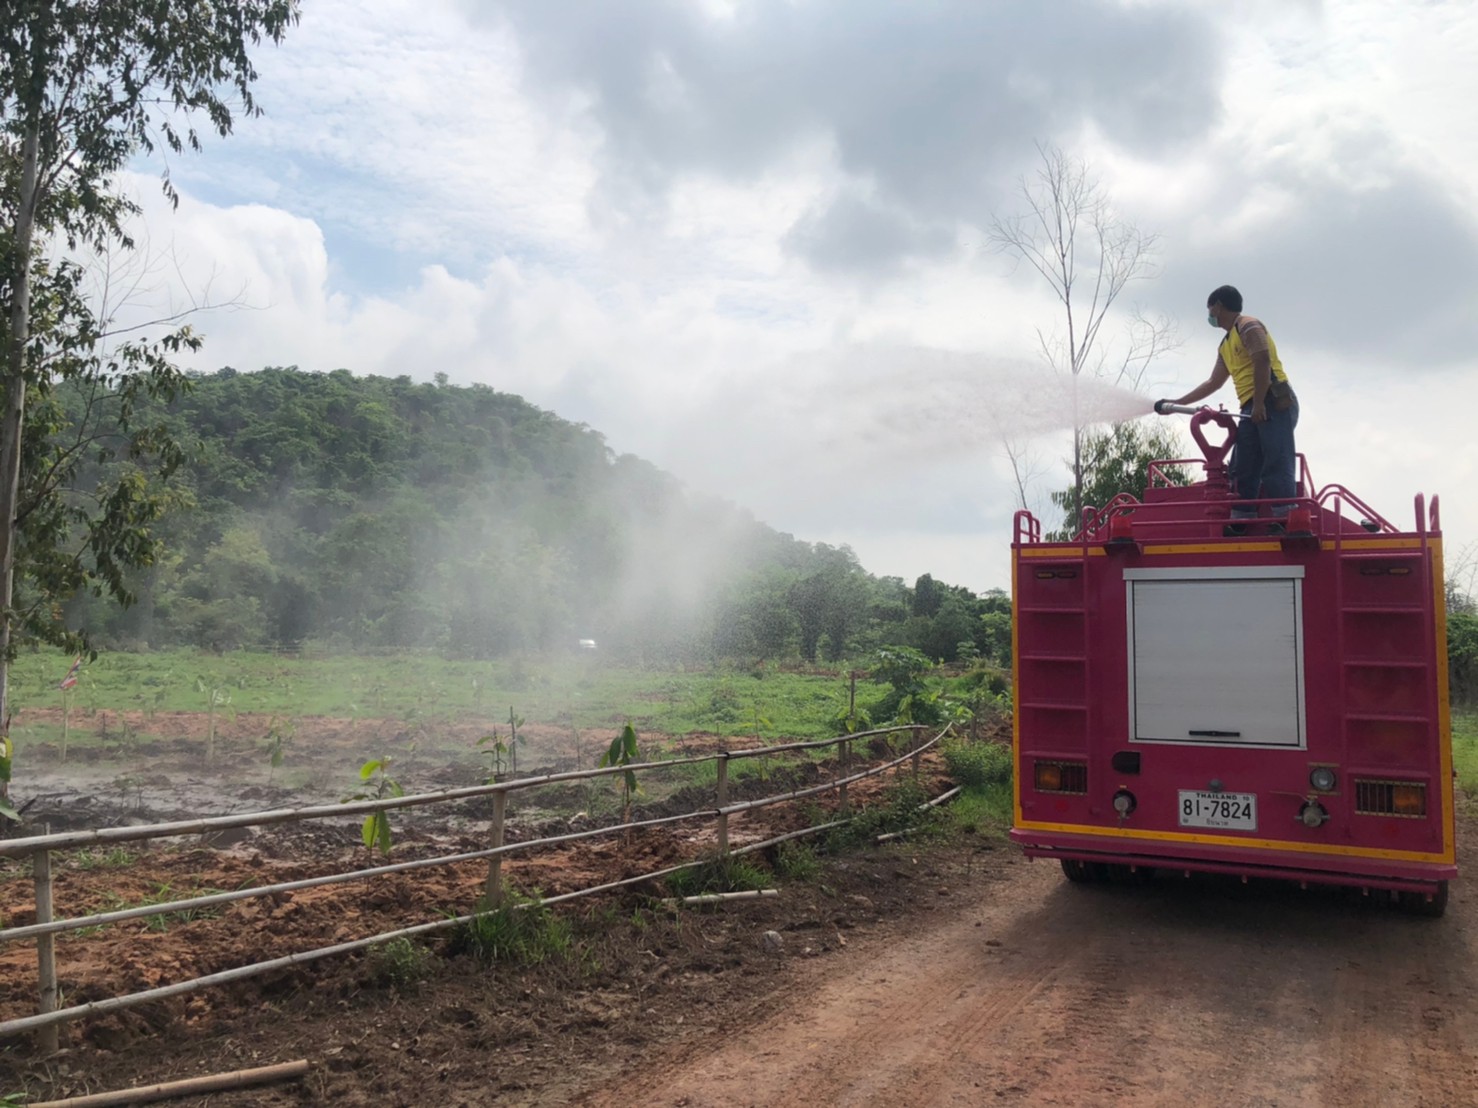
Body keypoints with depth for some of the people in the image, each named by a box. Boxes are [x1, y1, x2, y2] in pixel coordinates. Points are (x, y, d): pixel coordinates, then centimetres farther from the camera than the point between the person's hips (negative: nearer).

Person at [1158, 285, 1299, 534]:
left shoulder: (1248, 327, -1)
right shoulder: (1225, 346, 28)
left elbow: (1262, 361, -16)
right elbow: (1213, 382, 37)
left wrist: (1259, 403, -23)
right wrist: (1178, 403, 37)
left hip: (1274, 403, -9)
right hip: (1252, 410, 9)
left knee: (1276, 465, -17)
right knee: (1243, 472, 2)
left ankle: (1284, 521, -22)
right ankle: (1240, 525, -1)